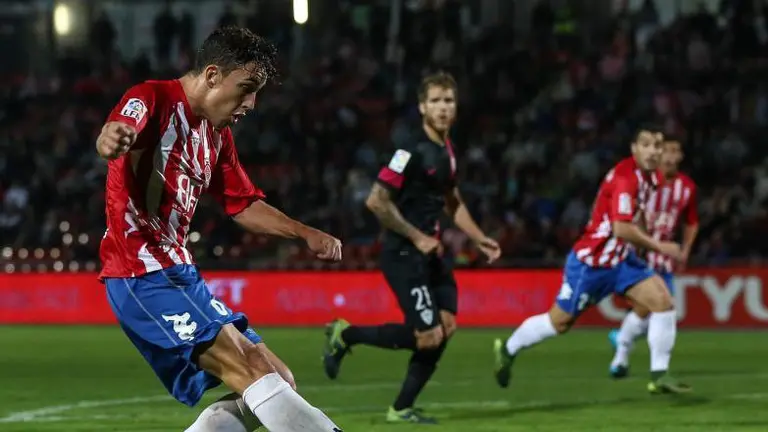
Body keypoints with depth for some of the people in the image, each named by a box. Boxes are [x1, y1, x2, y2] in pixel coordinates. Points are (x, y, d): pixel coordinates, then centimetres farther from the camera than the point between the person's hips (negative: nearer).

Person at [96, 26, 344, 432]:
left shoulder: (217, 134, 17)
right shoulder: (153, 99, -10)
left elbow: (244, 205, 28)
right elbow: (118, 132, -33)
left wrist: (306, 234, 16)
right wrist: (113, 138, -57)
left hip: (181, 273, 10)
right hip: (141, 274, -10)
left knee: (277, 381, 7)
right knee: (248, 367, -23)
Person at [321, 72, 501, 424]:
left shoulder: (447, 150, 11)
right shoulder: (412, 151, -17)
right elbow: (376, 201, -19)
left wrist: (479, 239, 17)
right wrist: (417, 238, -16)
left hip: (430, 251, 9)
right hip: (404, 254, -9)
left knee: (446, 326, 1)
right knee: (428, 335, -13)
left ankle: (402, 409, 10)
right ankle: (346, 335, 5)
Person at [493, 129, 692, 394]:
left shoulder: (650, 177, 3)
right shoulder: (625, 176, -25)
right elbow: (621, 229, -31)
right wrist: (659, 247, -23)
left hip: (620, 259, 8)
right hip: (591, 262, -8)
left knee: (662, 301, -10)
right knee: (559, 321, 6)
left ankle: (660, 375, -4)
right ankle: (508, 350, 31)